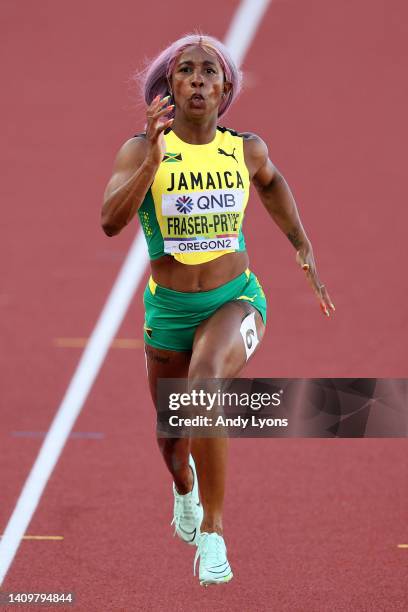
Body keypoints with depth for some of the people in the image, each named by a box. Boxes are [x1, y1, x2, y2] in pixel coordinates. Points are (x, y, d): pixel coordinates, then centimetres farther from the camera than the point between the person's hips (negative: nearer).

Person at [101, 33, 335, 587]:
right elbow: (111, 221, -26)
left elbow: (270, 180, 22)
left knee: (205, 378, -35)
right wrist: (154, 155, -35)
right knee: (173, 438, 18)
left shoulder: (246, 149, -3)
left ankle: (212, 531, -27)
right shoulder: (141, 151, -11)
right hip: (169, 309, 1)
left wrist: (303, 246, 20)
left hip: (236, 301, -1)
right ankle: (184, 485, 59)